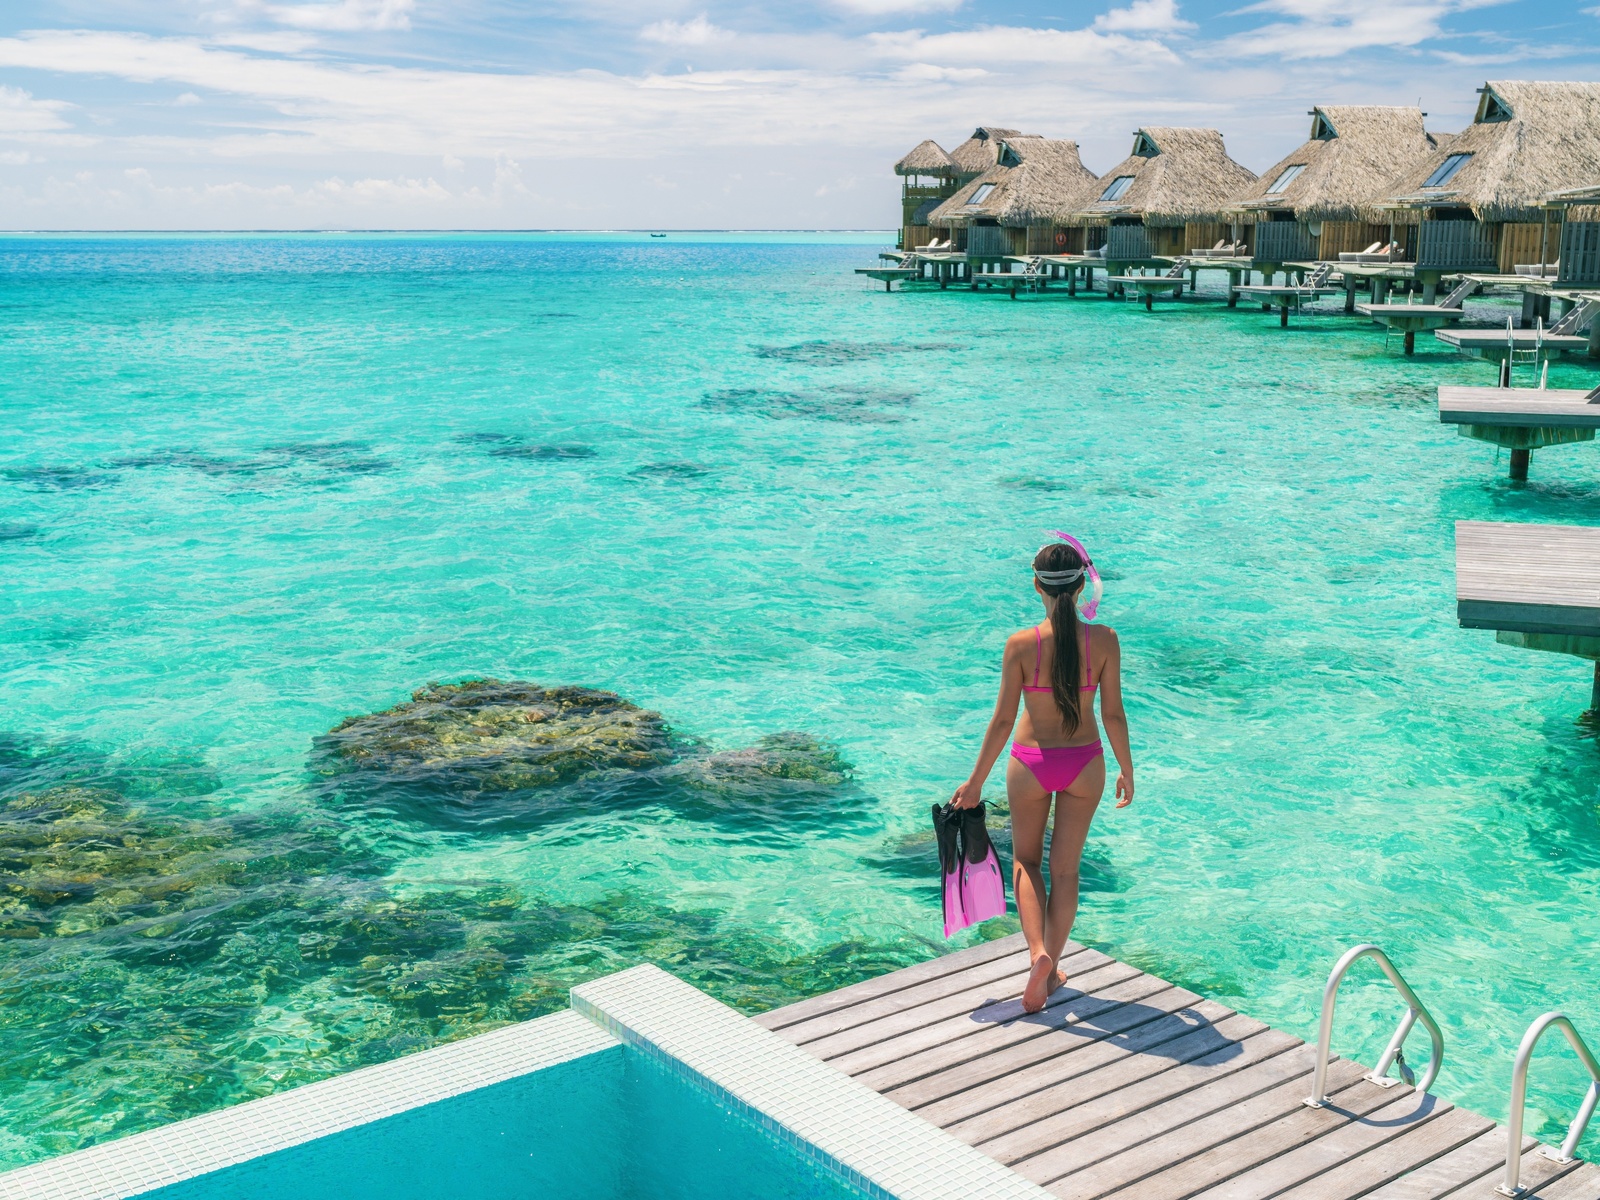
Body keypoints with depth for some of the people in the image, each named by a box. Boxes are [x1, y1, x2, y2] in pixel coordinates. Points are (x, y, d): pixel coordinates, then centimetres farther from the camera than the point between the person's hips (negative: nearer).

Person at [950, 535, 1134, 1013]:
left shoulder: (1021, 644, -16)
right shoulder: (1104, 640, -12)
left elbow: (1003, 720, -11)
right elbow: (1113, 714, -6)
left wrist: (976, 782, 0)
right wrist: (1127, 770, 10)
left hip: (1031, 764, -1)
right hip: (1084, 764, 1)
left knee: (1025, 861, 20)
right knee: (1065, 869, 17)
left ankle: (1038, 952, -1)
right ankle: (1051, 968, 24)